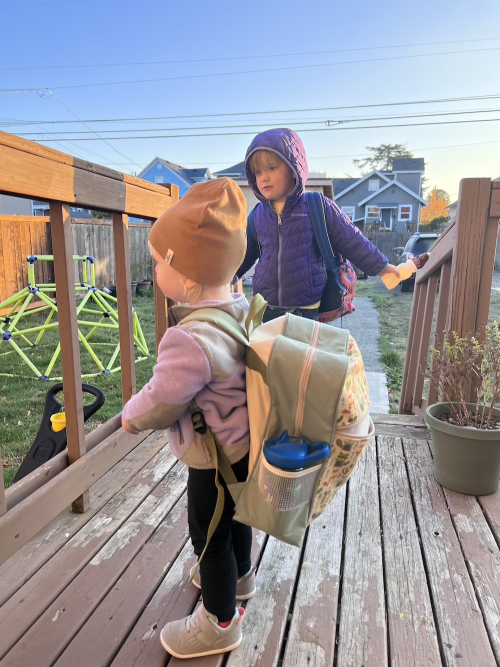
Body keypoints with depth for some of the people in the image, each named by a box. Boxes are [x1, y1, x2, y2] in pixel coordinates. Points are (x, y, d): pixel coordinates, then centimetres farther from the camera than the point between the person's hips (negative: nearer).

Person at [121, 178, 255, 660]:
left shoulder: (190, 340, -37)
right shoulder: (242, 308, -8)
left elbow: (161, 404, -24)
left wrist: (131, 416, -3)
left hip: (215, 460, -9)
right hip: (243, 444, 9)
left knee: (208, 534, 15)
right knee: (234, 516, 31)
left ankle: (219, 623, 41)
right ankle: (239, 575, 59)